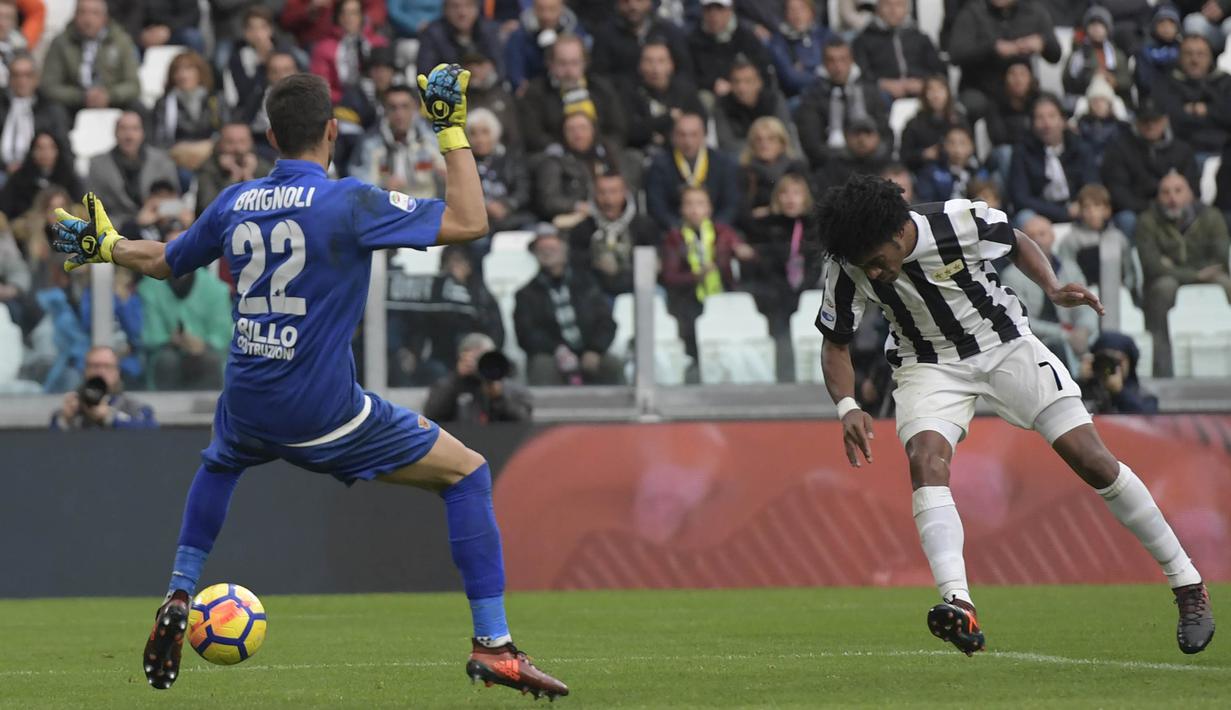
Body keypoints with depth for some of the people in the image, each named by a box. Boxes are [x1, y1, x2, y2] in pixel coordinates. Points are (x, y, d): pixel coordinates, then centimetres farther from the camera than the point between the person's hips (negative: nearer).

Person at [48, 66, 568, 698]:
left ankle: (179, 599, 32)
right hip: (324, 410, -6)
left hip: (247, 405, 6)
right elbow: (469, 223, -13)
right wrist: (452, 130, -6)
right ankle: (493, 644, -3)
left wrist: (103, 246, 42)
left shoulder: (234, 203, 5)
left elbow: (165, 261, 22)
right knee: (467, 474, 5)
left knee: (218, 464, 41)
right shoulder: (347, 202, -13)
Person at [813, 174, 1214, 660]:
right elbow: (835, 345, -7)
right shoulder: (846, 269, -20)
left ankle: (1188, 586, 6)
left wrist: (1052, 288, -17)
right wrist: (847, 406, -24)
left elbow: (1017, 244, -1)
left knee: (1090, 458, -7)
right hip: (930, 364, 1)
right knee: (925, 458, -29)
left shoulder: (965, 223, -24)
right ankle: (957, 605, -42)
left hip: (1006, 345, -1)